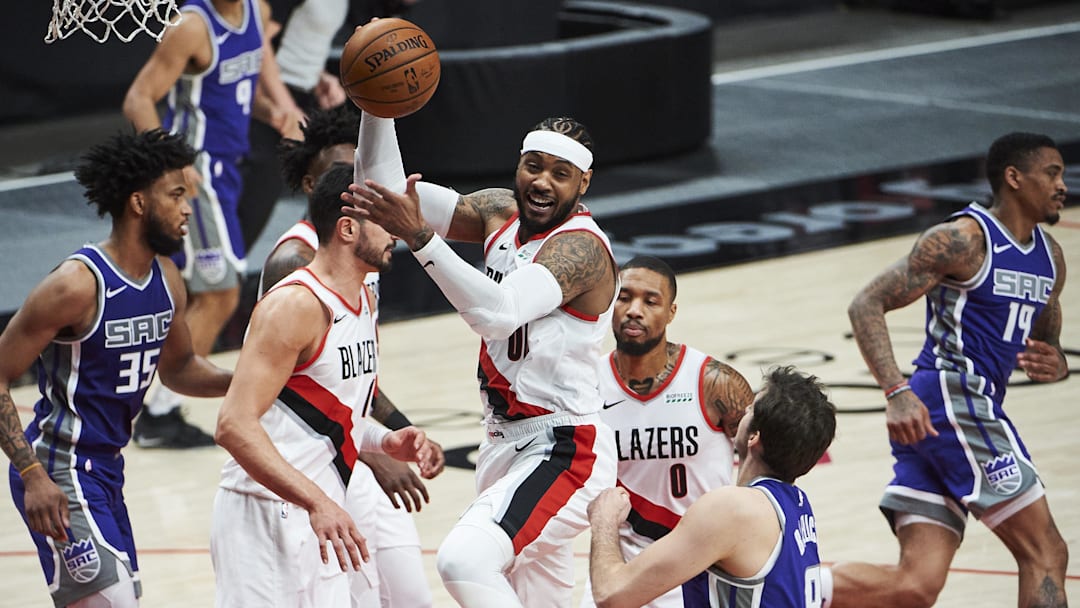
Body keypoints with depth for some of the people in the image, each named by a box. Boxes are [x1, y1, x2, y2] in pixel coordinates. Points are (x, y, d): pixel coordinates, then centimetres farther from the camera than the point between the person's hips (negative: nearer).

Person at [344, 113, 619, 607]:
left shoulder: (582, 248, -18)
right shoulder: (501, 213, 6)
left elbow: (499, 314, -35)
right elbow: (385, 188, 7)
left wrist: (420, 237, -41)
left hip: (561, 451, -9)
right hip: (504, 446, 9)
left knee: (464, 559, -30)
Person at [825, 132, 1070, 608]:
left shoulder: (1049, 256, 18)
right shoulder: (964, 239, -7)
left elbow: (1047, 341, 31)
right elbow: (866, 305, -10)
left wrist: (1054, 365, 5)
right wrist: (897, 392, -24)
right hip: (952, 399, -9)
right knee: (1045, 553, -6)